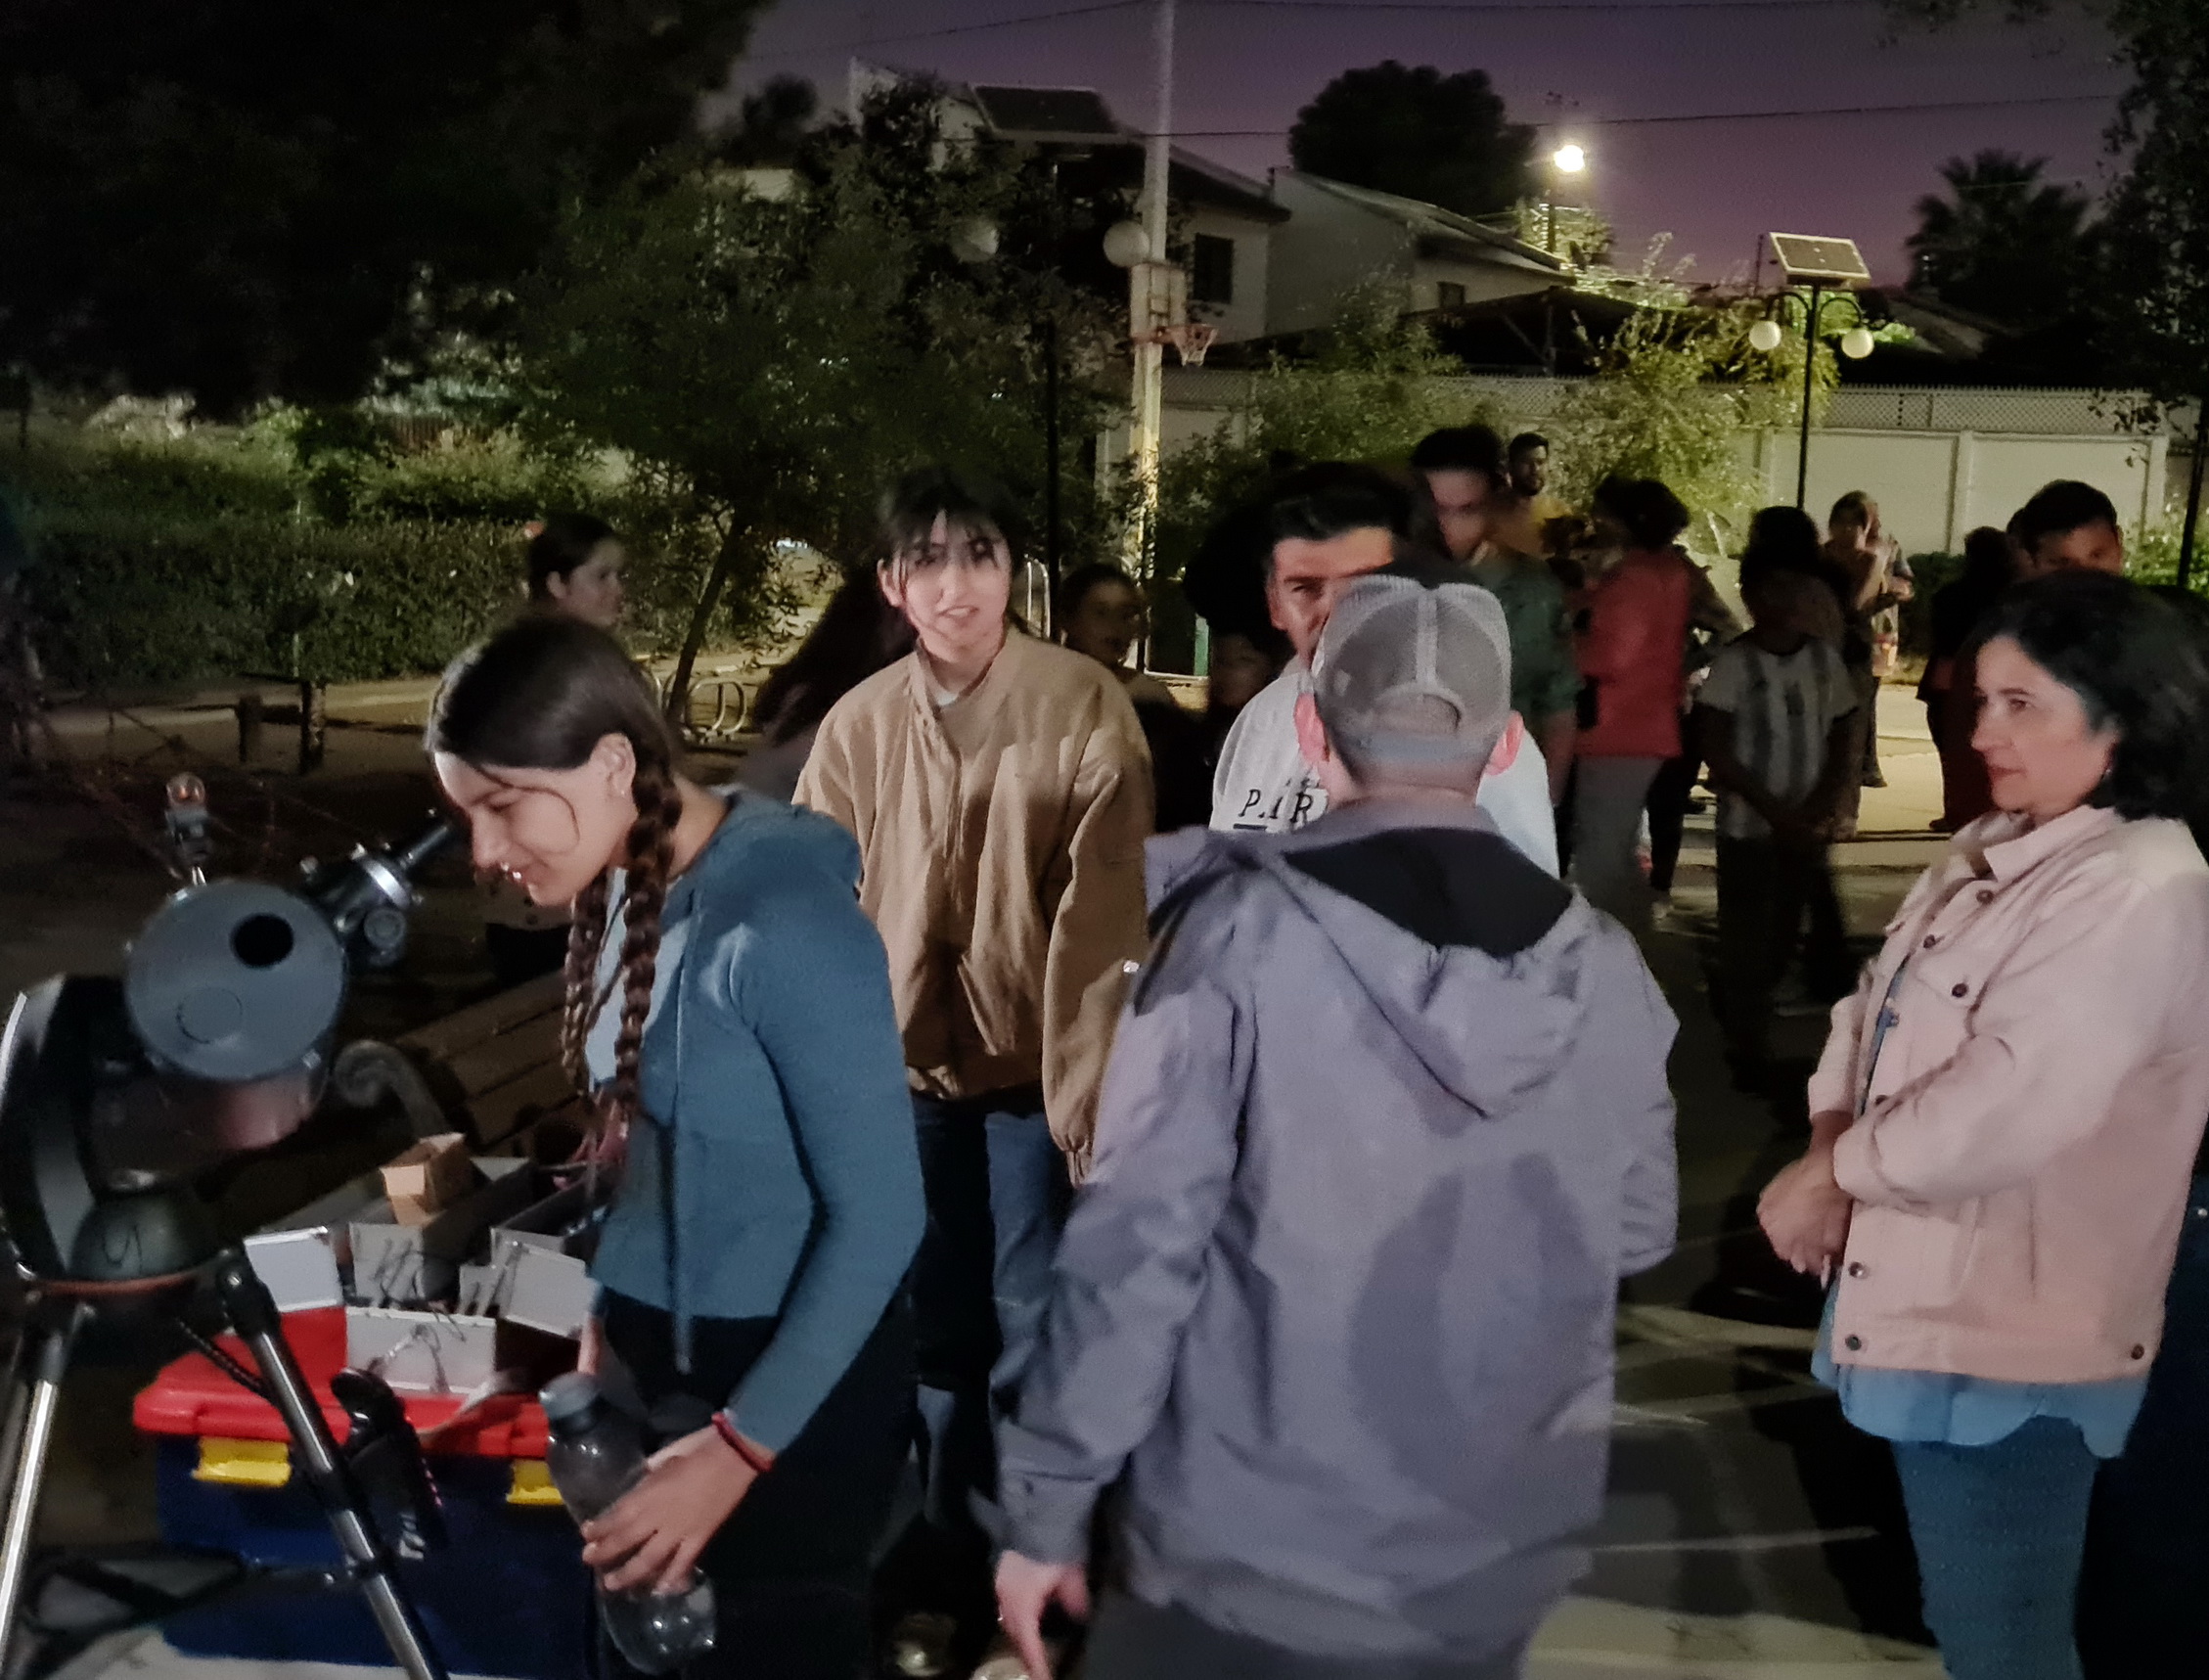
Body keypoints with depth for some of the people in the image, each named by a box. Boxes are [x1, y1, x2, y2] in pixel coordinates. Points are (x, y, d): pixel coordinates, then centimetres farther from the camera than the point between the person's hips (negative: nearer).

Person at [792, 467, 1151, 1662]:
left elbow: (1101, 912, -13)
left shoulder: (1084, 705, -11)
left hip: (1035, 1067, -3)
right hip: (908, 1070, 3)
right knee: (939, 1336, 15)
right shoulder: (858, 724, 0)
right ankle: (954, 1571, 31)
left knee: (1034, 1336, 3)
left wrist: (1088, 1082, -15)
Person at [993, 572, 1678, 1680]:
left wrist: (1046, 1505, -7)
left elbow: (1136, 1246, -16)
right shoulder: (1605, 971, -4)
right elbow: (1637, 1231, 9)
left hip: (1248, 1554, -4)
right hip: (1496, 1560, 4)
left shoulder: (1237, 935, -15)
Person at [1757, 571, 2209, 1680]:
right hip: (1933, 1297, 9)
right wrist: (1831, 1138, -8)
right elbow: (1880, 1005, 11)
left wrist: (1834, 1174, -15)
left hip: (2007, 1336, -9)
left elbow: (2004, 1102, -28)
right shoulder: (1994, 849, 8)